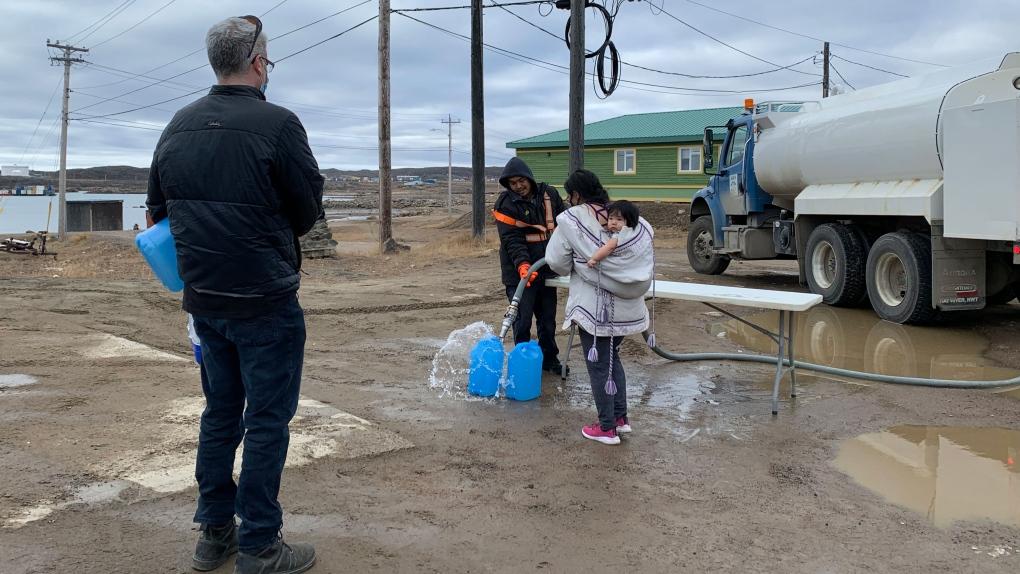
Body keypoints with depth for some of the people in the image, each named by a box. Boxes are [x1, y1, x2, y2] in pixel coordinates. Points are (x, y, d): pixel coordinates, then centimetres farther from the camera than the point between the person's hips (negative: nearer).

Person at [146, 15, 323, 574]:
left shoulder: (177, 126, 6)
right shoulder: (277, 123, -15)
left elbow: (159, 209, 12)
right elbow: (308, 211, -8)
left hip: (204, 301, 7)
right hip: (266, 302, -6)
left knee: (220, 413, 18)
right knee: (267, 421, 3)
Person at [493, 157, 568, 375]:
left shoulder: (549, 194, 2)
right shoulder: (505, 204, -11)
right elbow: (511, 240, -18)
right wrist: (523, 265, -32)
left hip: (546, 268, 5)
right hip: (519, 272, -5)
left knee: (548, 318, 15)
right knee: (523, 319, -6)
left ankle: (549, 359, 29)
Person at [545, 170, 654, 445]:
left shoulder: (570, 220, -11)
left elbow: (557, 263, -7)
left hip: (595, 306, -6)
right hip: (626, 305, 6)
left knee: (598, 365, 6)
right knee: (613, 358, 23)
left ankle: (607, 428, 13)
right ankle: (621, 417, 27)